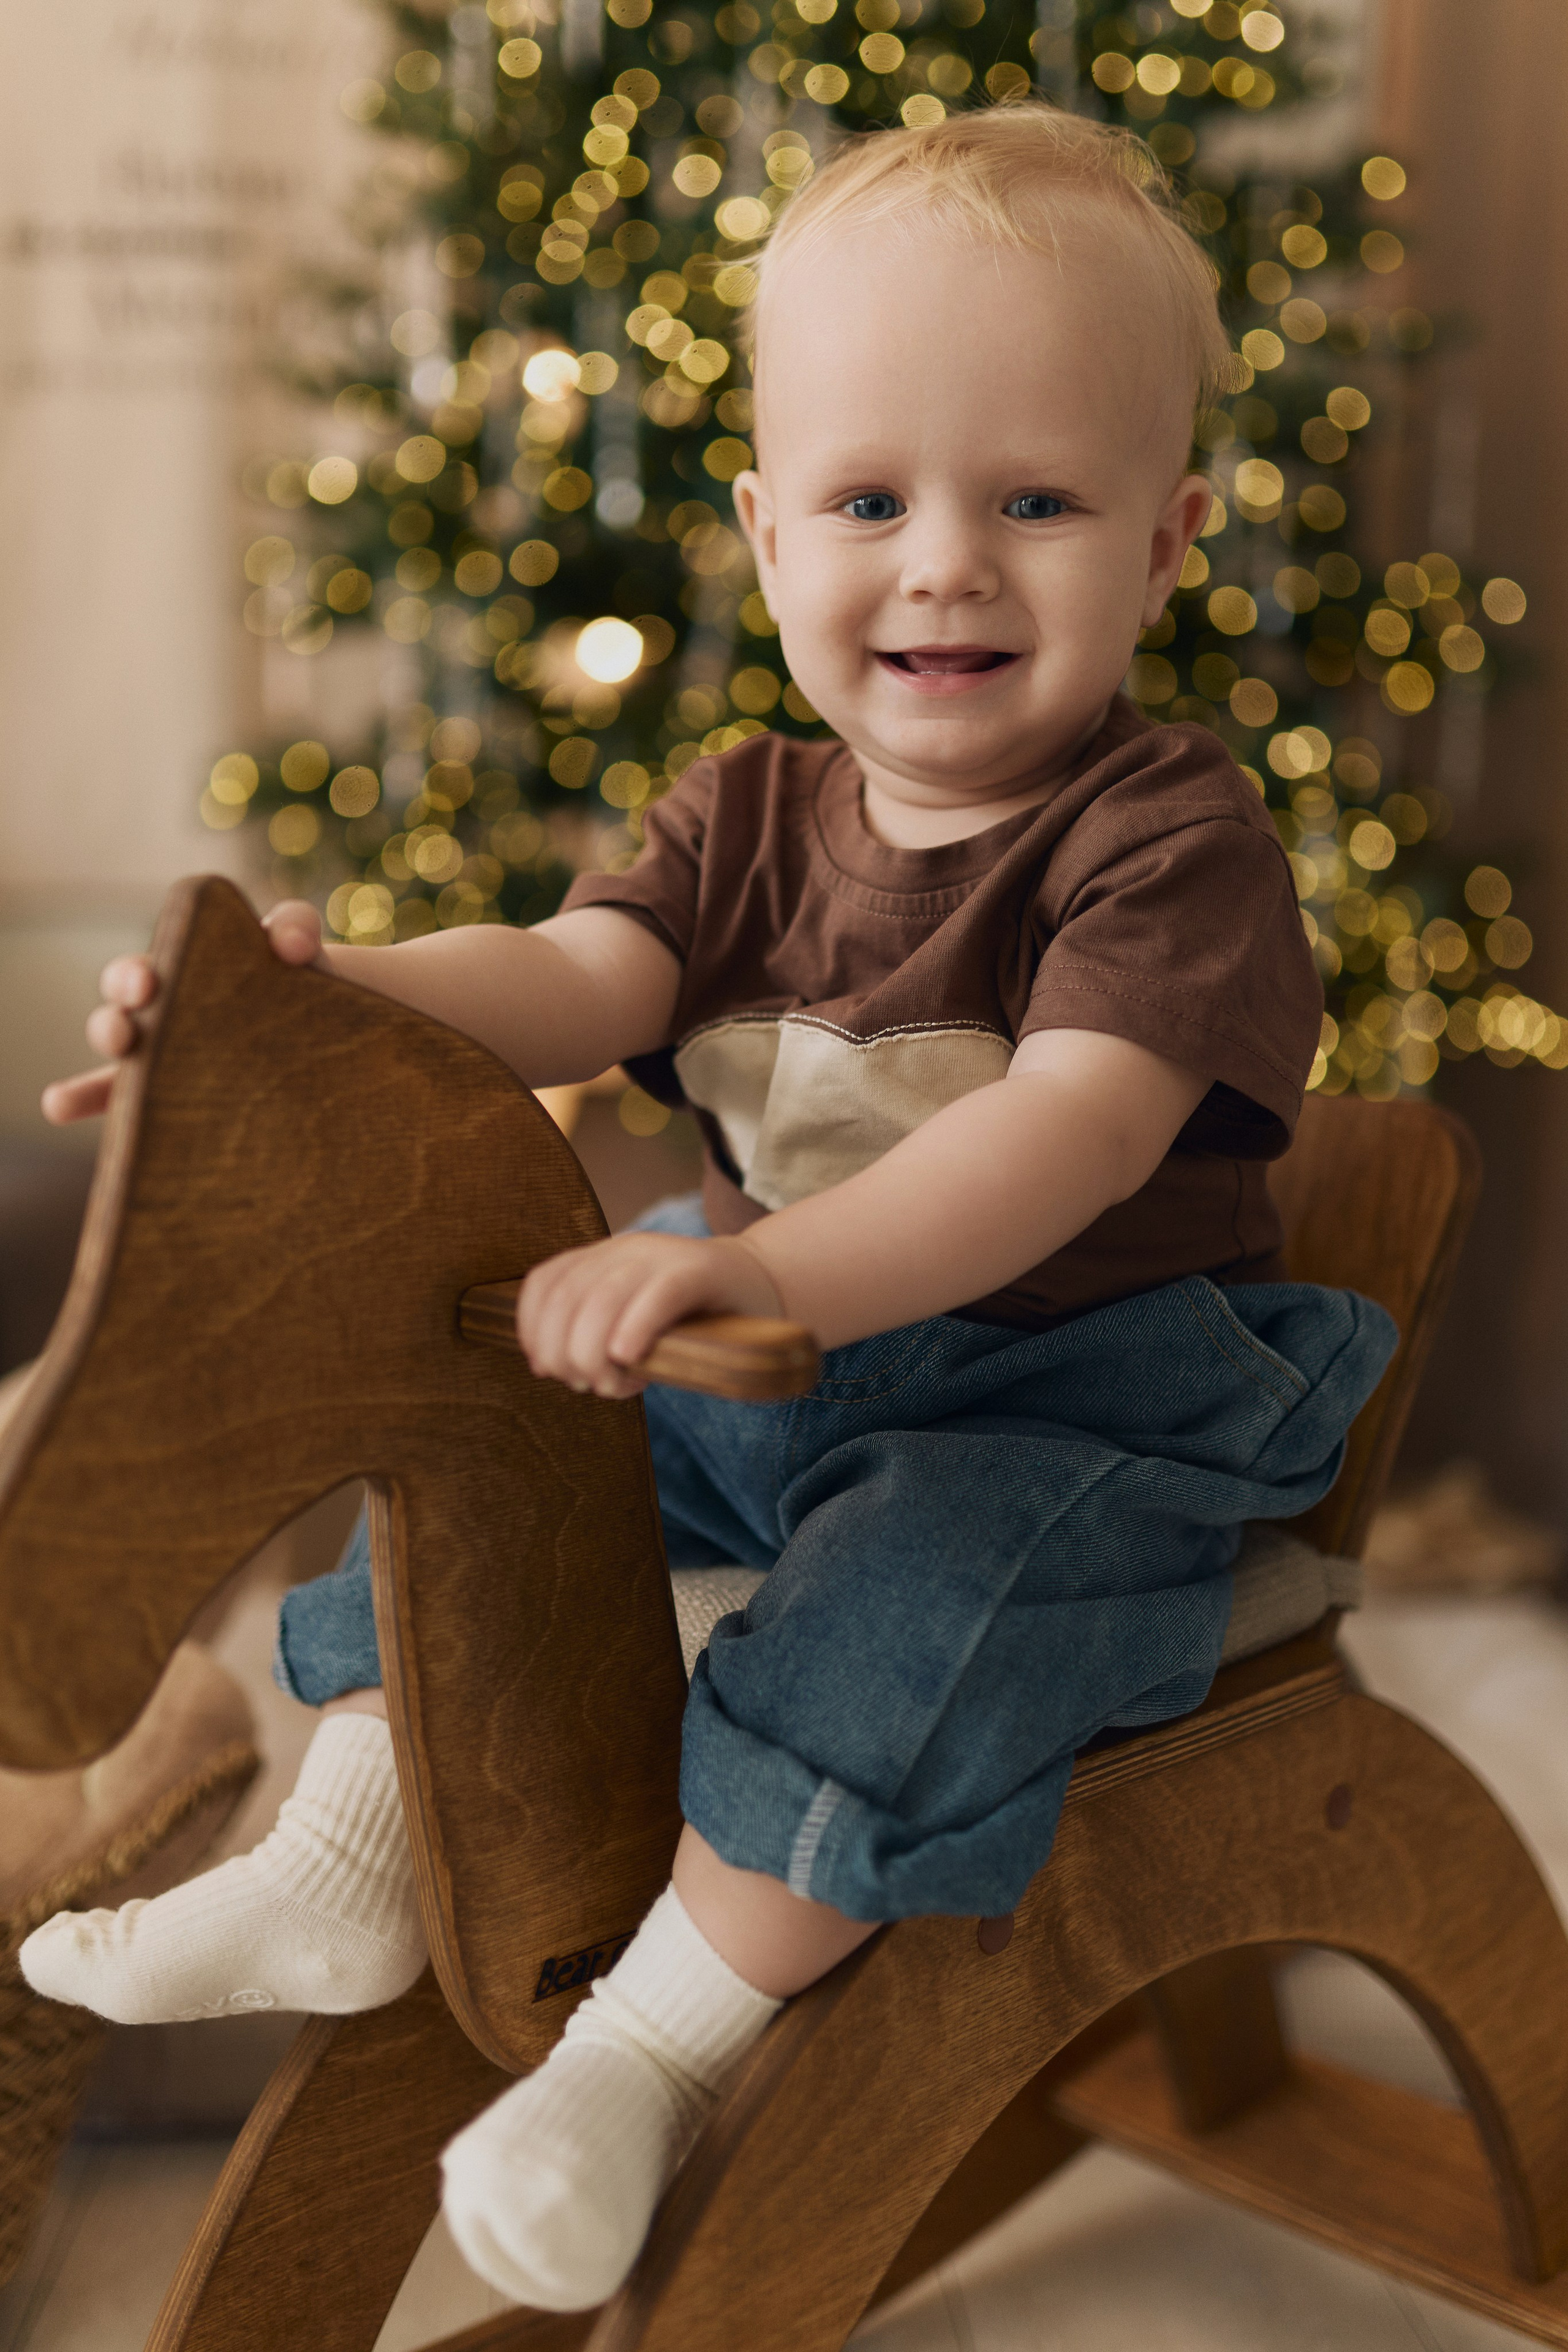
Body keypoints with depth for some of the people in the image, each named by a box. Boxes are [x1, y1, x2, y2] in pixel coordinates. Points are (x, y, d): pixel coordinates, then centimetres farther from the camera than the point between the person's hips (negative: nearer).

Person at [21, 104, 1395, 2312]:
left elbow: (1071, 1133, -32)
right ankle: (352, 1853, 8)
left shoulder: (1171, 837, -17)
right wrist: (323, 993, -34)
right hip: (766, 1358, 7)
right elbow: (577, 981, -13)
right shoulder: (752, 818, 3)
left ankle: (658, 2044, -16)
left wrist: (760, 1275, -47)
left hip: (1073, 1399, -6)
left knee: (912, 1593, -34)